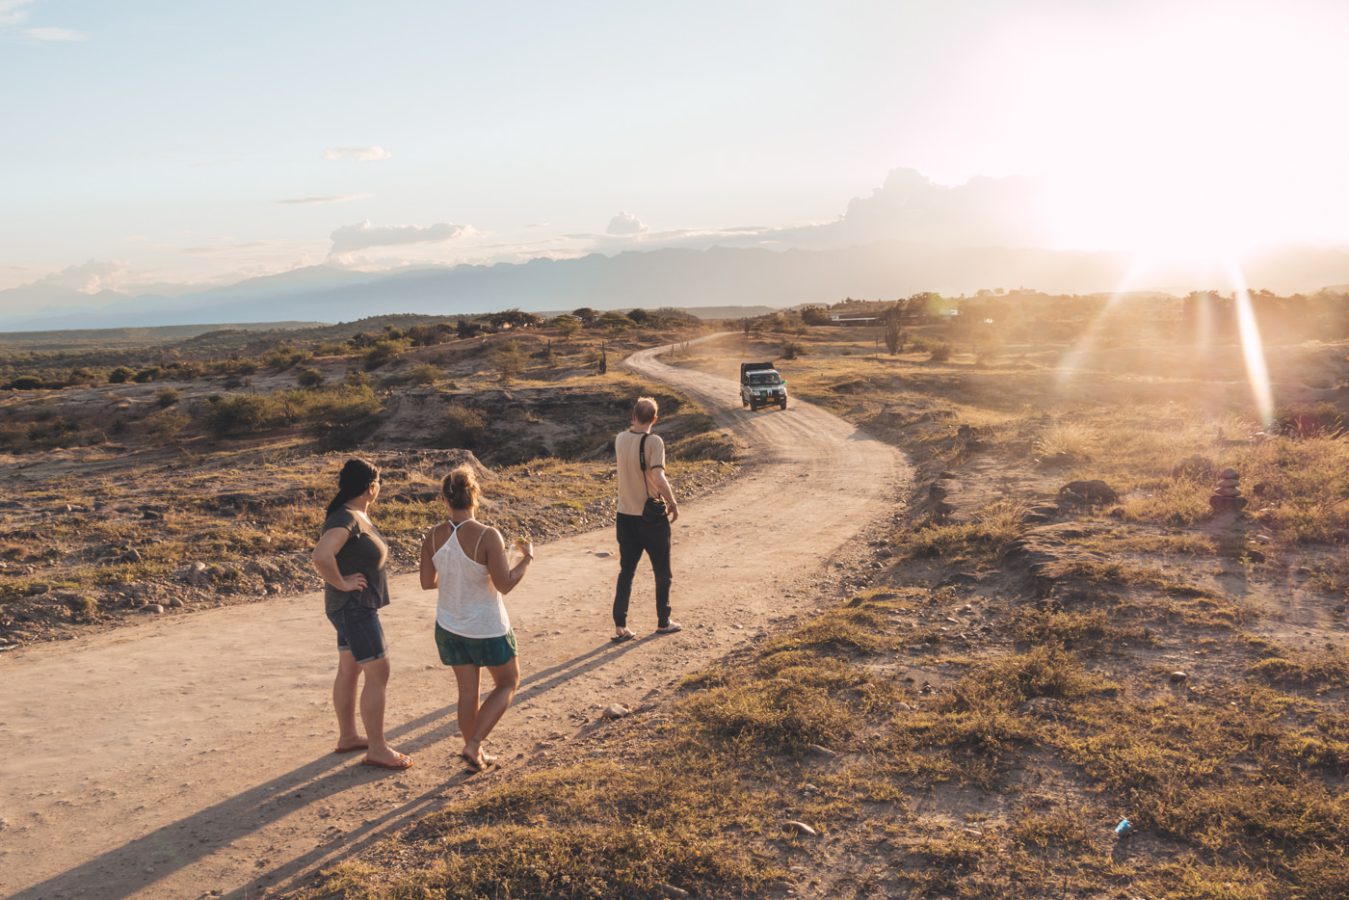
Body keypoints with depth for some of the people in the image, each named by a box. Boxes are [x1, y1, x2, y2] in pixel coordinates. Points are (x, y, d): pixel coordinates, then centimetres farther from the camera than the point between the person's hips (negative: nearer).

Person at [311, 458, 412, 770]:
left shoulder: (357, 514, 7)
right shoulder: (346, 518, -23)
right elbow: (321, 555, -38)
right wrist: (341, 583, -24)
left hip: (356, 605, 10)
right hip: (354, 606, -10)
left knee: (349, 671, 18)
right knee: (378, 674, -5)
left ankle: (347, 737, 30)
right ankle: (377, 750, 2)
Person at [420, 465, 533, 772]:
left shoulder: (433, 537, -8)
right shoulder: (487, 536, -24)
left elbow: (427, 582, 1)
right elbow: (505, 584, -22)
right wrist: (527, 557, -7)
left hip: (449, 627, 5)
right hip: (487, 629, -5)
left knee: (467, 691, 18)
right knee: (508, 683, 17)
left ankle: (474, 754, 30)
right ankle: (473, 744, 7)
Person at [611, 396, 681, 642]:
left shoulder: (620, 440, 0)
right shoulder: (654, 441, -18)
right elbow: (658, 478, -27)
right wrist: (673, 503, -12)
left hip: (625, 516, 5)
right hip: (652, 518, -5)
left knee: (626, 572, 12)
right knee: (662, 573, 14)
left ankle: (620, 627, 8)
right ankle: (663, 622, 25)